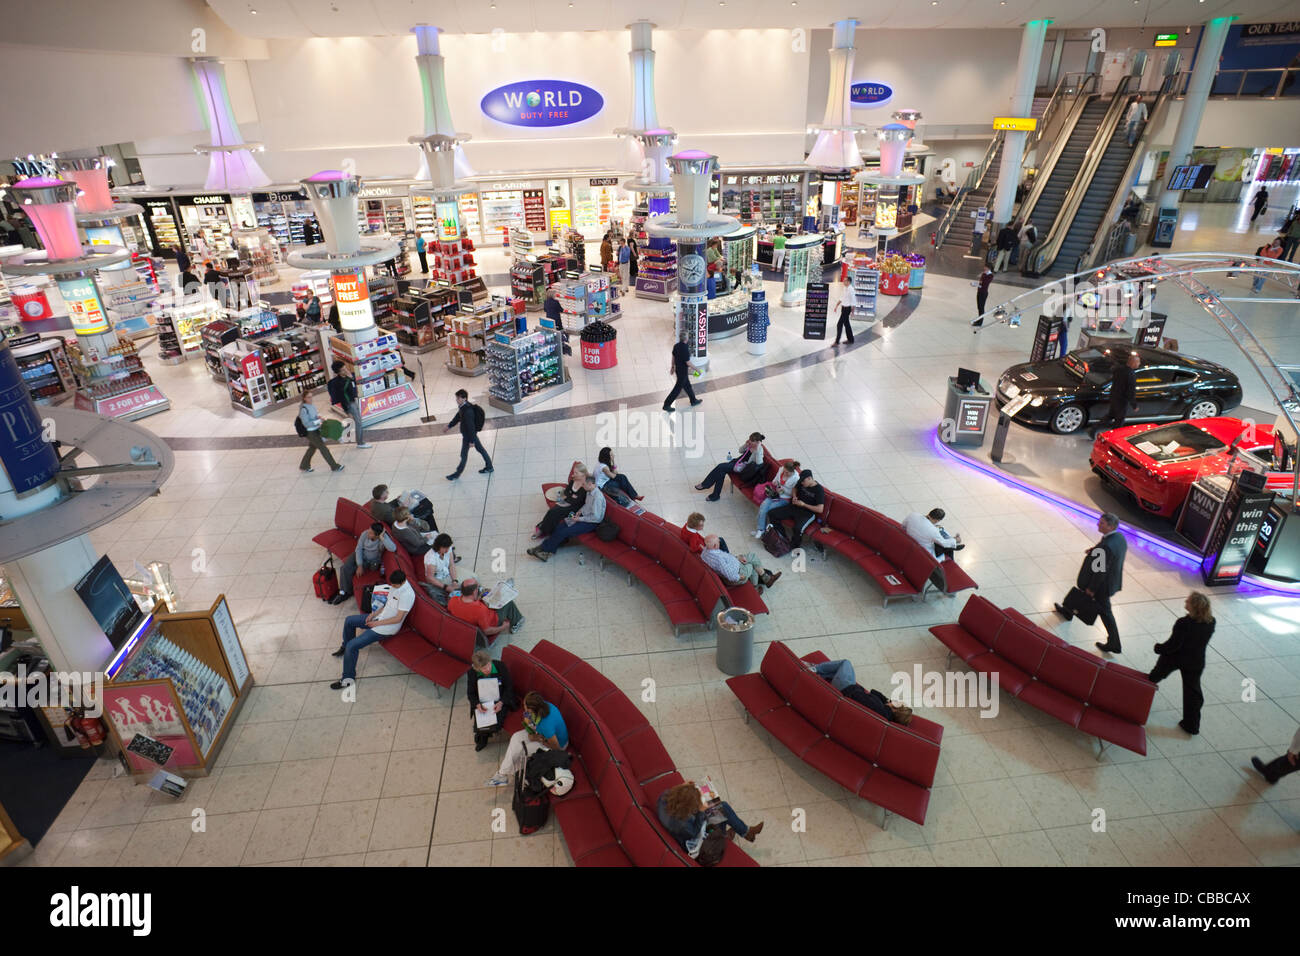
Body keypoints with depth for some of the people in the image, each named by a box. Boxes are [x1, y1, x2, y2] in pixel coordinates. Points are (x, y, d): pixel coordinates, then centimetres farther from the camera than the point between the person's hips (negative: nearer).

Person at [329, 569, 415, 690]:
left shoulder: (407, 594, -30)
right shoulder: (394, 584, -2)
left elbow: (398, 618, -25)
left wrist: (377, 623, -17)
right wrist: (375, 613, -1)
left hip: (387, 628, -9)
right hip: (380, 616, 9)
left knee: (352, 645, -13)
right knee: (349, 620, 21)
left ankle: (348, 679, 3)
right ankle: (345, 648, 44)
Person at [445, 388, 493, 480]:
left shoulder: (468, 411, -33)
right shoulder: (463, 406, -3)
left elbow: (471, 426, -29)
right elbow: (458, 417, 14)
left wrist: (471, 441, -23)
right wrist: (449, 426, 22)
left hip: (468, 436, -9)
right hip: (473, 434, 9)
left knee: (464, 455, 7)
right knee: (480, 449, 19)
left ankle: (457, 474, 24)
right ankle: (489, 467, 32)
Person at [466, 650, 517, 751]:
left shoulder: (500, 667, -18)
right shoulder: (471, 673, -13)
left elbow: (509, 687, -8)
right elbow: (470, 693, 0)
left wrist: (501, 703, -22)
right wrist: (477, 704, -20)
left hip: (500, 701, -1)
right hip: (482, 703, 1)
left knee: (495, 725, -19)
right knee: (478, 725, -19)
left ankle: (482, 738, 18)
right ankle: (482, 738, 20)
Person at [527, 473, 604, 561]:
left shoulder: (597, 497, -26)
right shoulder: (589, 492, 3)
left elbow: (596, 517, -26)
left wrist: (580, 519, -19)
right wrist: (580, 511, 6)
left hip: (591, 523, -9)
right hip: (583, 516, 9)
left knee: (563, 532, -15)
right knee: (560, 527, -7)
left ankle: (545, 549, -1)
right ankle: (549, 550, -6)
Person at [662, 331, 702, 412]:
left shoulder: (676, 346, -5)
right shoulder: (685, 349, -29)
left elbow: (673, 357, 7)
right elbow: (688, 363, -24)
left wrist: (672, 367, 20)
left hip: (677, 369, 9)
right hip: (683, 371, -9)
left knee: (687, 385, 24)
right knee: (677, 388, 3)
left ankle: (693, 400, 41)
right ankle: (666, 405, 9)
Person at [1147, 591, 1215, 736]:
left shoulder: (1183, 623, -32)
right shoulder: (1211, 622, -15)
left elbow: (1173, 644, -24)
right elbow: (1204, 641, 1)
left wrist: (1158, 648, -6)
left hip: (1174, 657, -5)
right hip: (1196, 661, 5)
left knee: (1155, 676, 23)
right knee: (1193, 692, 17)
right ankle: (1192, 725, 27)